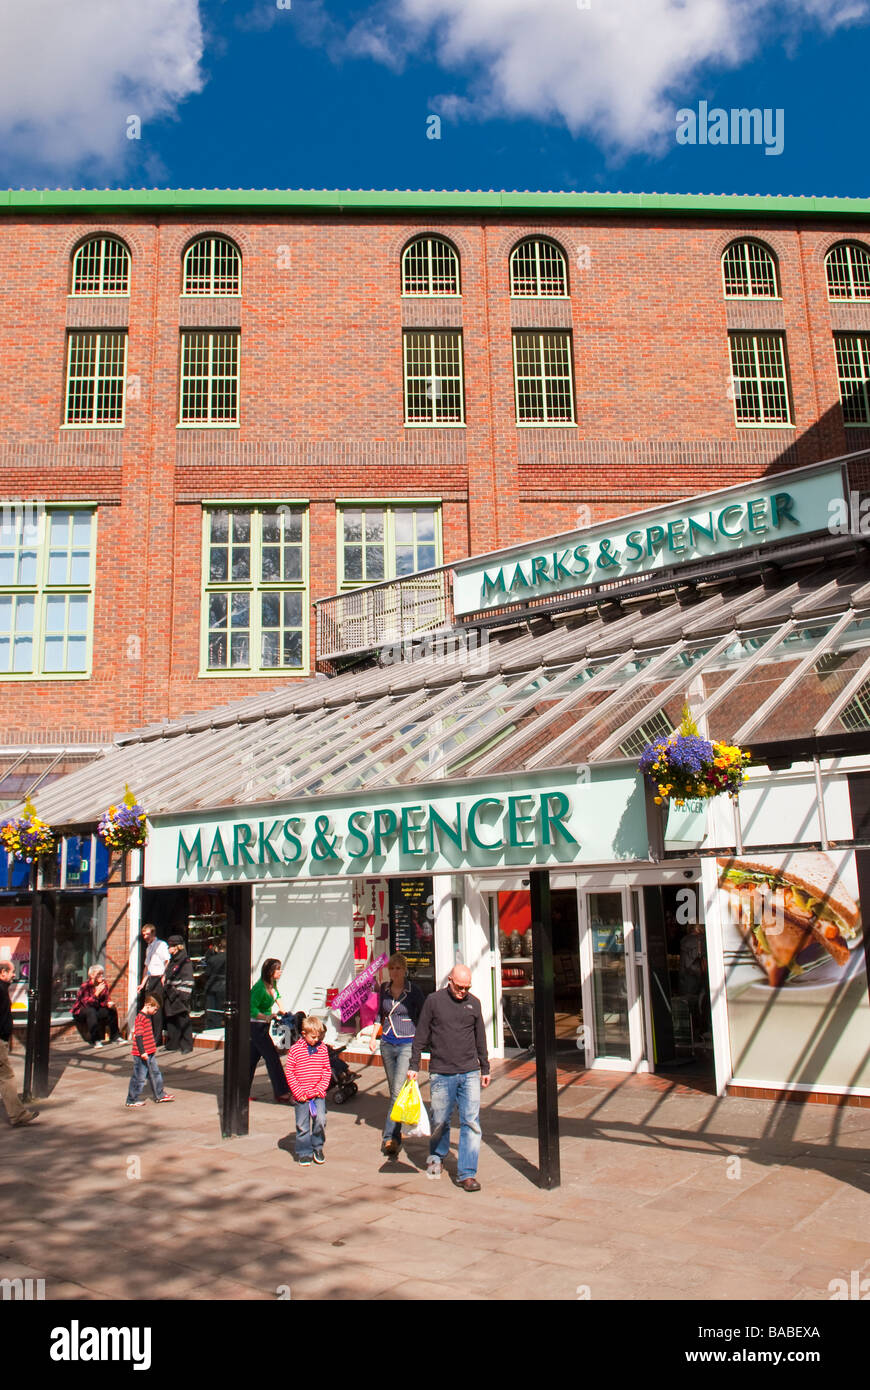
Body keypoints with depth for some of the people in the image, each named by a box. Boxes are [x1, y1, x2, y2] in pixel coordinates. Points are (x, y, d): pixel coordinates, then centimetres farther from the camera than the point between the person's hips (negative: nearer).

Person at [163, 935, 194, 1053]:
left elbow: (188, 980, -14)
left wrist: (183, 995, -18)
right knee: (171, 1021, 12)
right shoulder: (172, 961, 16)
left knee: (183, 1021, -3)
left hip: (179, 996, -8)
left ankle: (186, 1046, 4)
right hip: (170, 997, 8)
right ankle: (172, 1045, 20)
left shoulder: (185, 960, -11)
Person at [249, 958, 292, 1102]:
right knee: (272, 1057, -7)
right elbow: (251, 1009, -25)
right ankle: (281, 1093, -3)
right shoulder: (260, 987, -24)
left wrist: (282, 1011, 17)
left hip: (264, 1025, 9)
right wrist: (266, 1017, -32)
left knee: (253, 1057, 14)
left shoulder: (272, 983, 3)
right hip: (256, 1026, -9)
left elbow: (277, 996, 23)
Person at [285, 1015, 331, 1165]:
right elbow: (289, 1072, -3)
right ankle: (304, 1153, 19)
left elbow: (327, 1071, 8)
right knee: (302, 1125, 2)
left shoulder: (323, 1048, 3)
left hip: (318, 1094, 1)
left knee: (320, 1120, -11)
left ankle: (318, 1147, 12)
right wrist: (298, 1092, -8)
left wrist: (321, 1089, -4)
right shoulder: (295, 1049, -5)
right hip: (301, 1095, -1)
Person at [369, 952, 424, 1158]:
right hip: (387, 1044, 5)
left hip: (407, 1044, -5)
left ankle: (390, 1138, -14)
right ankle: (395, 1136, 23)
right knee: (393, 1091, 12)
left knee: (398, 1091, -13)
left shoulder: (414, 992, -8)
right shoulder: (384, 989, 4)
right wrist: (373, 1037, 13)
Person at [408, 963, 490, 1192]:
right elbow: (420, 1036, 3)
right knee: (439, 1121, 9)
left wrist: (485, 1068, 20)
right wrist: (414, 1065, 2)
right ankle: (436, 1158, 36)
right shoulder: (434, 1001, -2)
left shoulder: (474, 1003, 7)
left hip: (469, 1073, 2)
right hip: (441, 1073, -2)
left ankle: (466, 1174, 2)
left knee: (471, 1123, -4)